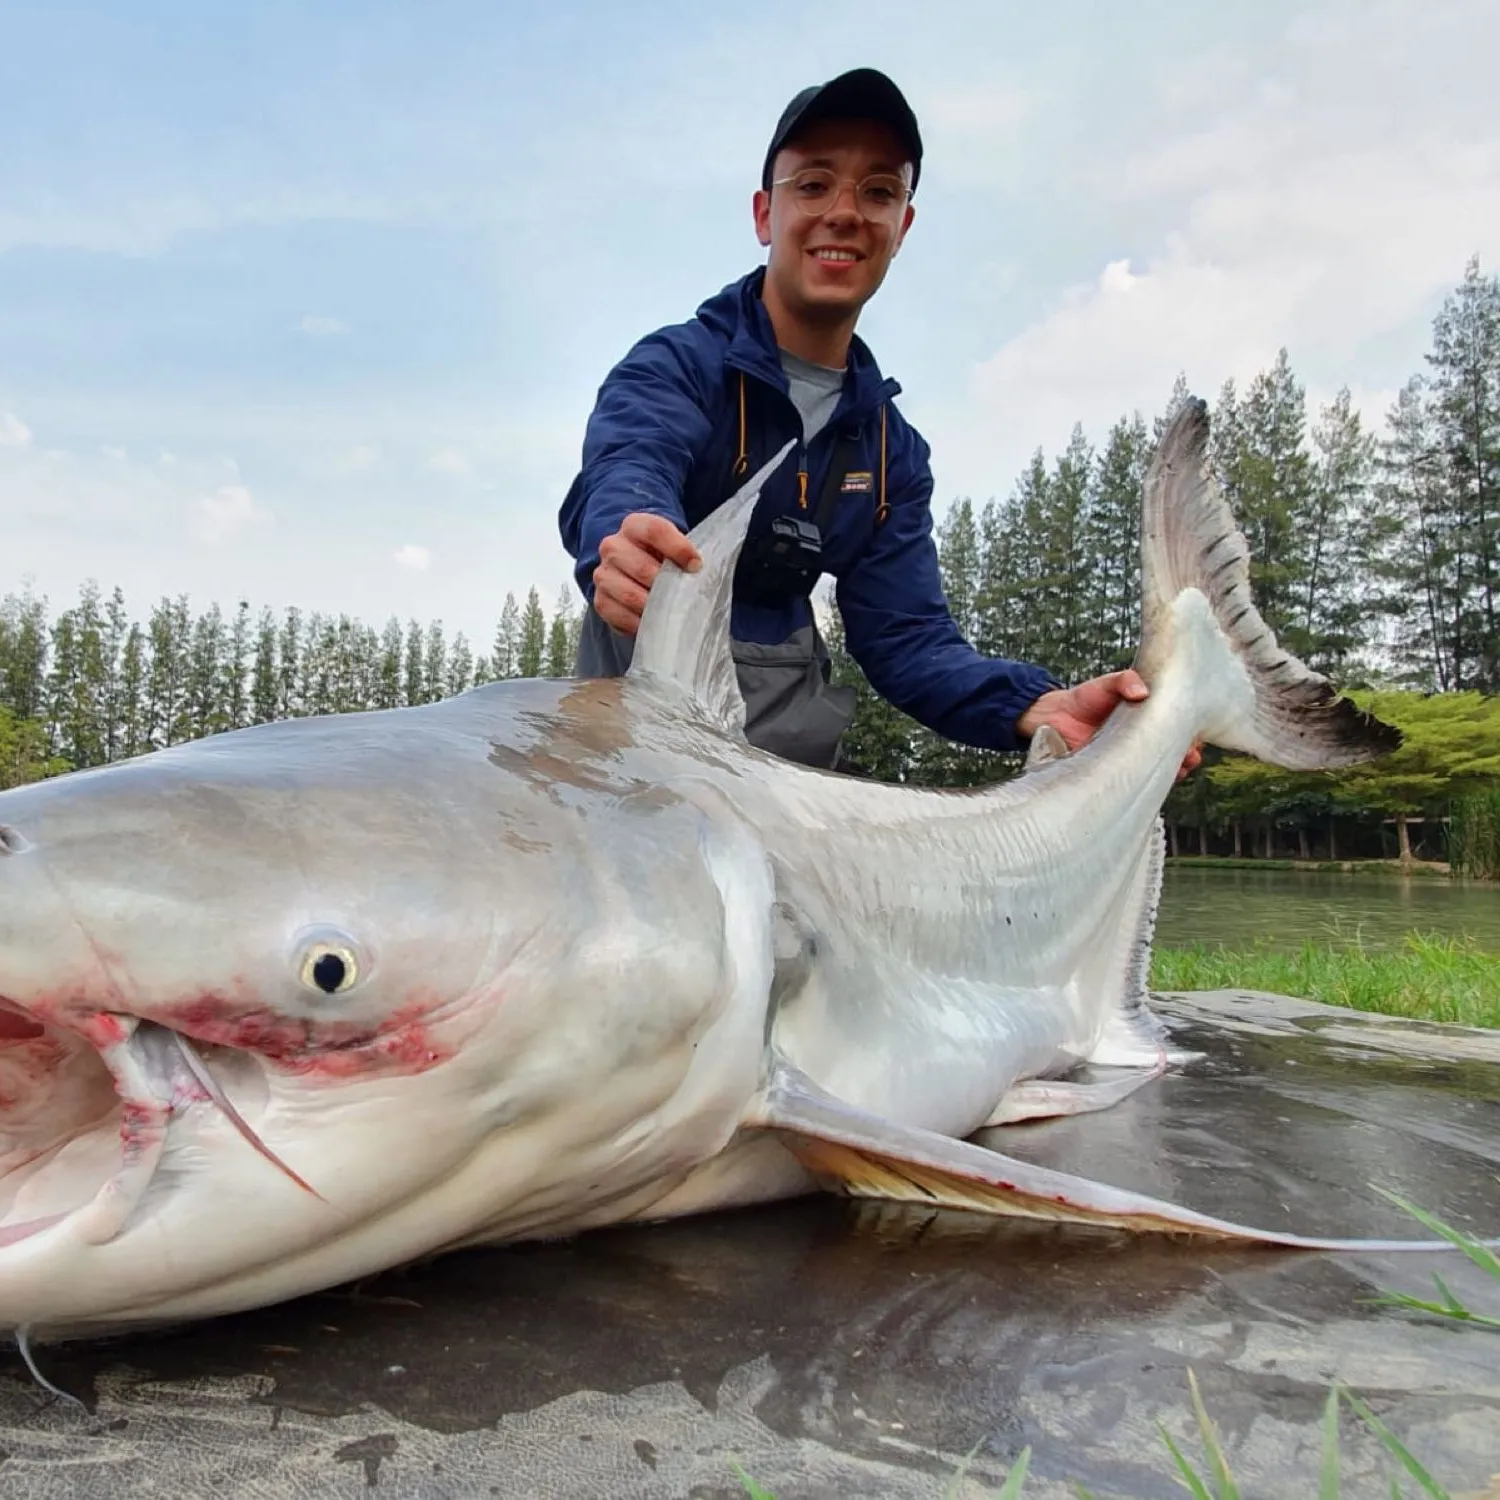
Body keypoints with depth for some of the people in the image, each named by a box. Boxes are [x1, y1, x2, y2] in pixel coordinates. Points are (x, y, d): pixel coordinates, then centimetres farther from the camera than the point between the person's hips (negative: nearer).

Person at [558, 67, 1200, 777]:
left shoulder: (894, 448, 9)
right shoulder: (675, 365, -7)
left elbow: (904, 634, 4)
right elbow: (623, 475, -29)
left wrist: (1036, 706, -15)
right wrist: (626, 546, -54)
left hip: (793, 748, 5)